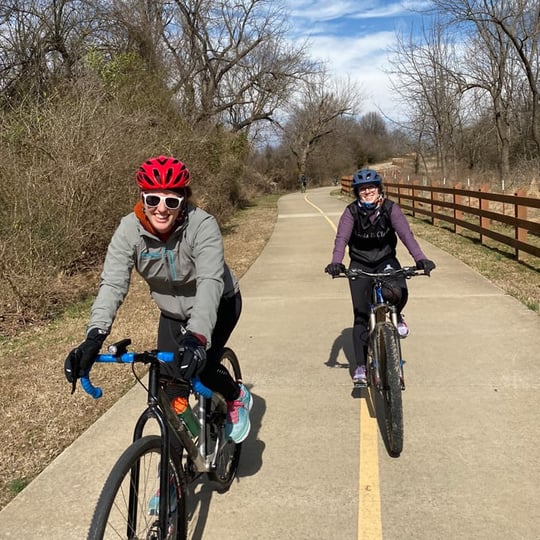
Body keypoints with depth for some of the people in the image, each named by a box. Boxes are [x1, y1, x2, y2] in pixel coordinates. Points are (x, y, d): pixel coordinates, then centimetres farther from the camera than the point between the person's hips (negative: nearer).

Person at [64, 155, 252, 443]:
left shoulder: (202, 225, -32)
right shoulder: (129, 229, -23)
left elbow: (210, 282, -43)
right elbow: (112, 283, -30)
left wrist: (197, 335, -58)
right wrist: (95, 336, -45)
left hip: (218, 304, -3)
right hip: (173, 312, 4)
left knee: (198, 365, -19)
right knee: (170, 378, -6)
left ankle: (237, 397, 15)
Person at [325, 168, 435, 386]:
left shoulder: (390, 209, -14)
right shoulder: (351, 212, -14)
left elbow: (406, 234, -26)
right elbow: (341, 238, -26)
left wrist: (420, 258, -42)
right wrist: (336, 263, -45)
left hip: (386, 260, 0)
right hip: (360, 264, 0)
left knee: (398, 293, -32)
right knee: (361, 315, -4)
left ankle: (396, 317, 5)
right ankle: (360, 365, 7)